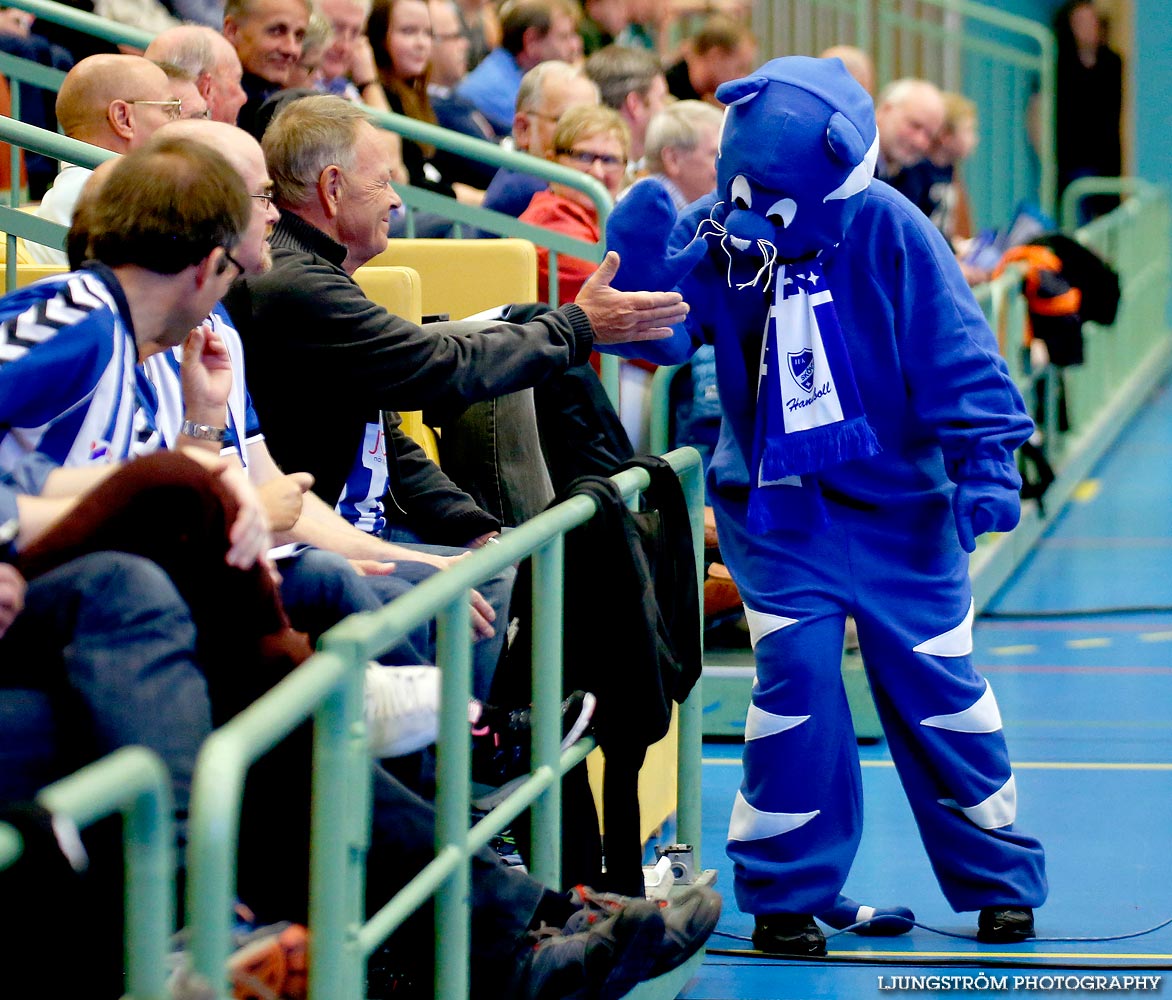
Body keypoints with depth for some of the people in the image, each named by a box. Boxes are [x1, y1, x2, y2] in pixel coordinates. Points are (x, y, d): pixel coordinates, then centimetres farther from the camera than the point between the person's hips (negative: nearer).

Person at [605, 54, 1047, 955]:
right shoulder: (713, 236, -7)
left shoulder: (889, 232, -15)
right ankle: (786, 893, 4)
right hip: (777, 503, 1)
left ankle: (999, 881, 23)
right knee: (796, 674, -11)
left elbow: (958, 357, -13)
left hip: (897, 501, -1)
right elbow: (659, 334, -15)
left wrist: (986, 464, -18)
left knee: (935, 681, 5)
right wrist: (641, 258, -32)